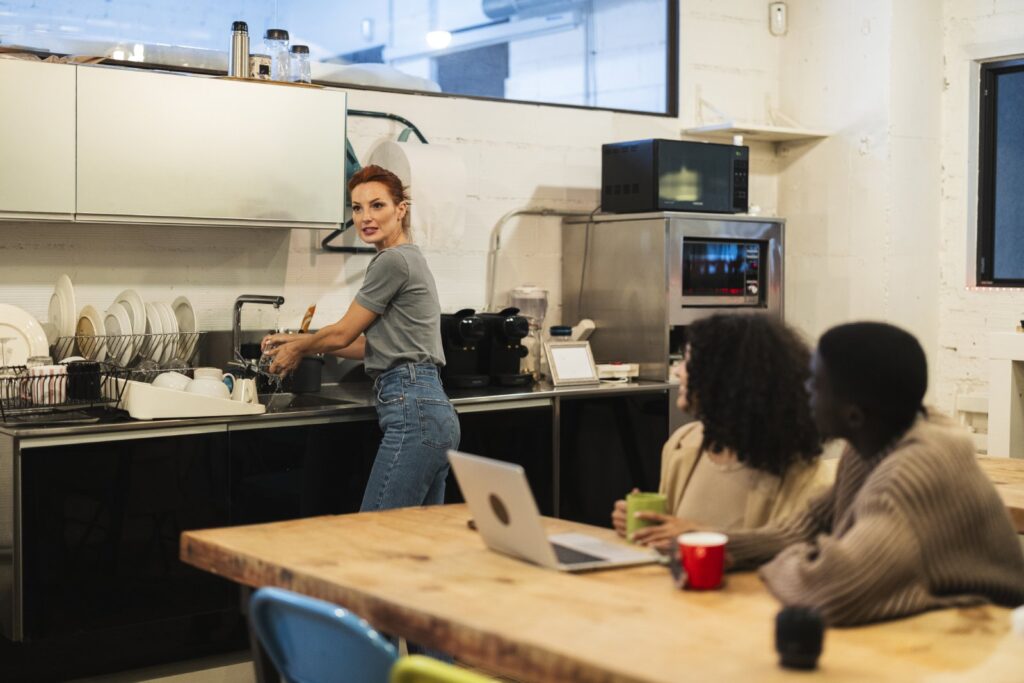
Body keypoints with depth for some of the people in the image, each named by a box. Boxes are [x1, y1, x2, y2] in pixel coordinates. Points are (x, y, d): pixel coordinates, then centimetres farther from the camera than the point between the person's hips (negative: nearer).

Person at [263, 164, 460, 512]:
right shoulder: (410, 259, 21)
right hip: (434, 409, 10)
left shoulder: (393, 261, -10)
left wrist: (298, 349, 16)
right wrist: (298, 341, 25)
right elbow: (371, 345, 24)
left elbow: (343, 333, -3)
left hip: (412, 413, -10)